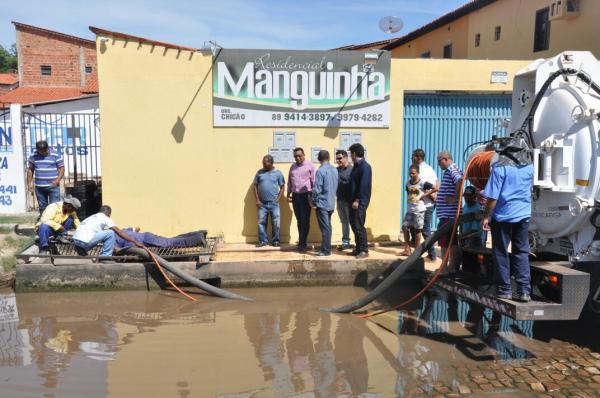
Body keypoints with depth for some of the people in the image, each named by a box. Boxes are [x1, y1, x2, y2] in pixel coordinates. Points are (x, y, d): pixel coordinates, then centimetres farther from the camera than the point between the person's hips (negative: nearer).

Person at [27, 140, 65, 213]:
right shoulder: (33, 156, 5)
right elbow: (30, 170, 13)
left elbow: (62, 168, -3)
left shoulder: (56, 155, -4)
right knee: (42, 207, 13)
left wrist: (58, 180, -16)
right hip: (39, 186, 3)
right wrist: (29, 183, 8)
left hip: (53, 186, -3)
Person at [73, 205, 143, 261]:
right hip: (84, 241, -9)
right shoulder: (105, 218, 3)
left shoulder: (92, 217, 28)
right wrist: (135, 242, 1)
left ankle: (83, 254, 20)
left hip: (75, 241, 9)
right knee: (110, 233, -6)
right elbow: (119, 232, -2)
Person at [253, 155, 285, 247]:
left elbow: (282, 187, 3)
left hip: (274, 203, -1)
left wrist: (277, 199, -5)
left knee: (276, 223, 3)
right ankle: (263, 241, 15)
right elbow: (255, 186, 8)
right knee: (261, 222, 4)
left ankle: (276, 240, 16)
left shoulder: (278, 173, 0)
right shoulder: (259, 172, 4)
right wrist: (257, 200, 1)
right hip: (262, 203, 2)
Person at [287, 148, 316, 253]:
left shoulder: (310, 166, -5)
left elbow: (314, 181, -8)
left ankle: (302, 244, 0)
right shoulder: (293, 167, 13)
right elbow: (289, 182, 18)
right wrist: (288, 194, 12)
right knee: (299, 220, 11)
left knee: (305, 221, -3)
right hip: (295, 196, 6)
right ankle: (302, 242, 20)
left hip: (306, 196, -5)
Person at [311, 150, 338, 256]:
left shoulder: (321, 171, -16)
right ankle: (327, 247, 23)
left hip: (322, 203, -7)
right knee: (328, 226, 15)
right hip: (331, 203, 7)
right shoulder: (334, 170, 5)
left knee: (325, 228, -2)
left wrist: (314, 201, -4)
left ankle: (326, 250, 2)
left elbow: (317, 189, -17)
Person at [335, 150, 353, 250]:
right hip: (340, 200, 6)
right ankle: (345, 242, 23)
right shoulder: (337, 170, 11)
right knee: (344, 222, 14)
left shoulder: (351, 170, -9)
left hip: (349, 201, -6)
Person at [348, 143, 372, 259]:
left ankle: (364, 250, 0)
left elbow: (364, 185, -20)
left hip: (360, 202, -9)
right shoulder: (356, 166, 16)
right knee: (354, 224, 11)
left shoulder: (365, 166, -13)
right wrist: (352, 199, 16)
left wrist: (357, 200, -22)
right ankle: (358, 248, 20)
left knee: (359, 226, -8)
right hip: (354, 200, 9)